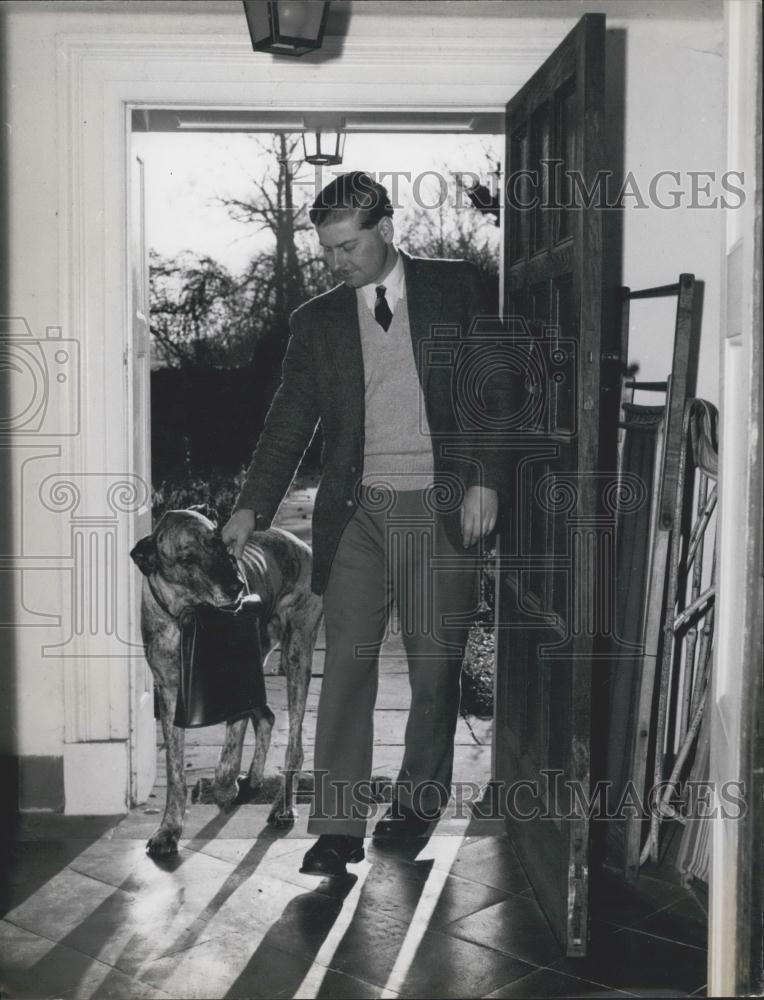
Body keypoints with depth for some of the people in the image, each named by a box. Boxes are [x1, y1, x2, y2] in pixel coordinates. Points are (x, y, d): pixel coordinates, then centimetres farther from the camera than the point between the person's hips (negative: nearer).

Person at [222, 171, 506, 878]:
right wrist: (252, 507, -3)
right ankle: (339, 828, -2)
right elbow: (289, 422, 8)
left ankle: (419, 801, 24)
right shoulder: (318, 320, 11)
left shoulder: (458, 288, 5)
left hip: (443, 507, -1)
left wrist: (485, 480, -7)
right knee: (347, 661, -6)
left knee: (435, 665, 5)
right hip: (358, 511, 2)